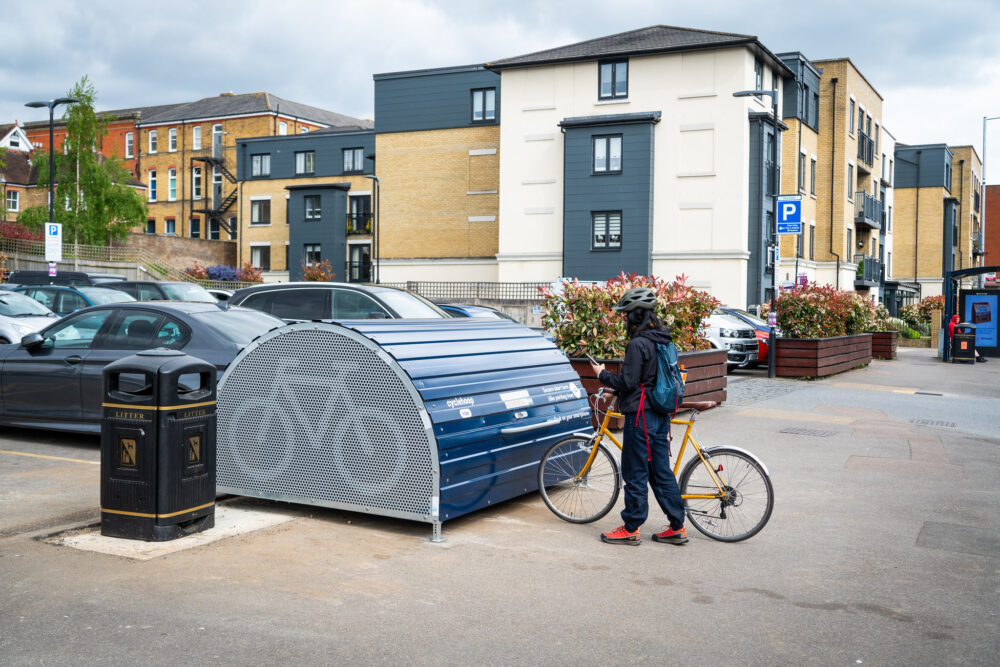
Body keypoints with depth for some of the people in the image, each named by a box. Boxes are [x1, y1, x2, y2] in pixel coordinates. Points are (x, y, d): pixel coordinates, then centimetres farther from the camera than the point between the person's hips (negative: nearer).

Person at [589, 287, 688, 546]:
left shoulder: (637, 344, -18)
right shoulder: (662, 340, 11)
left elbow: (628, 383, -19)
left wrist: (602, 374, -4)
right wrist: (614, 383, 23)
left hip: (641, 415, -9)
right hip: (660, 414, 9)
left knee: (635, 474, 1)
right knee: (661, 471, 13)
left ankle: (630, 529, 10)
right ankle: (677, 527, 16)